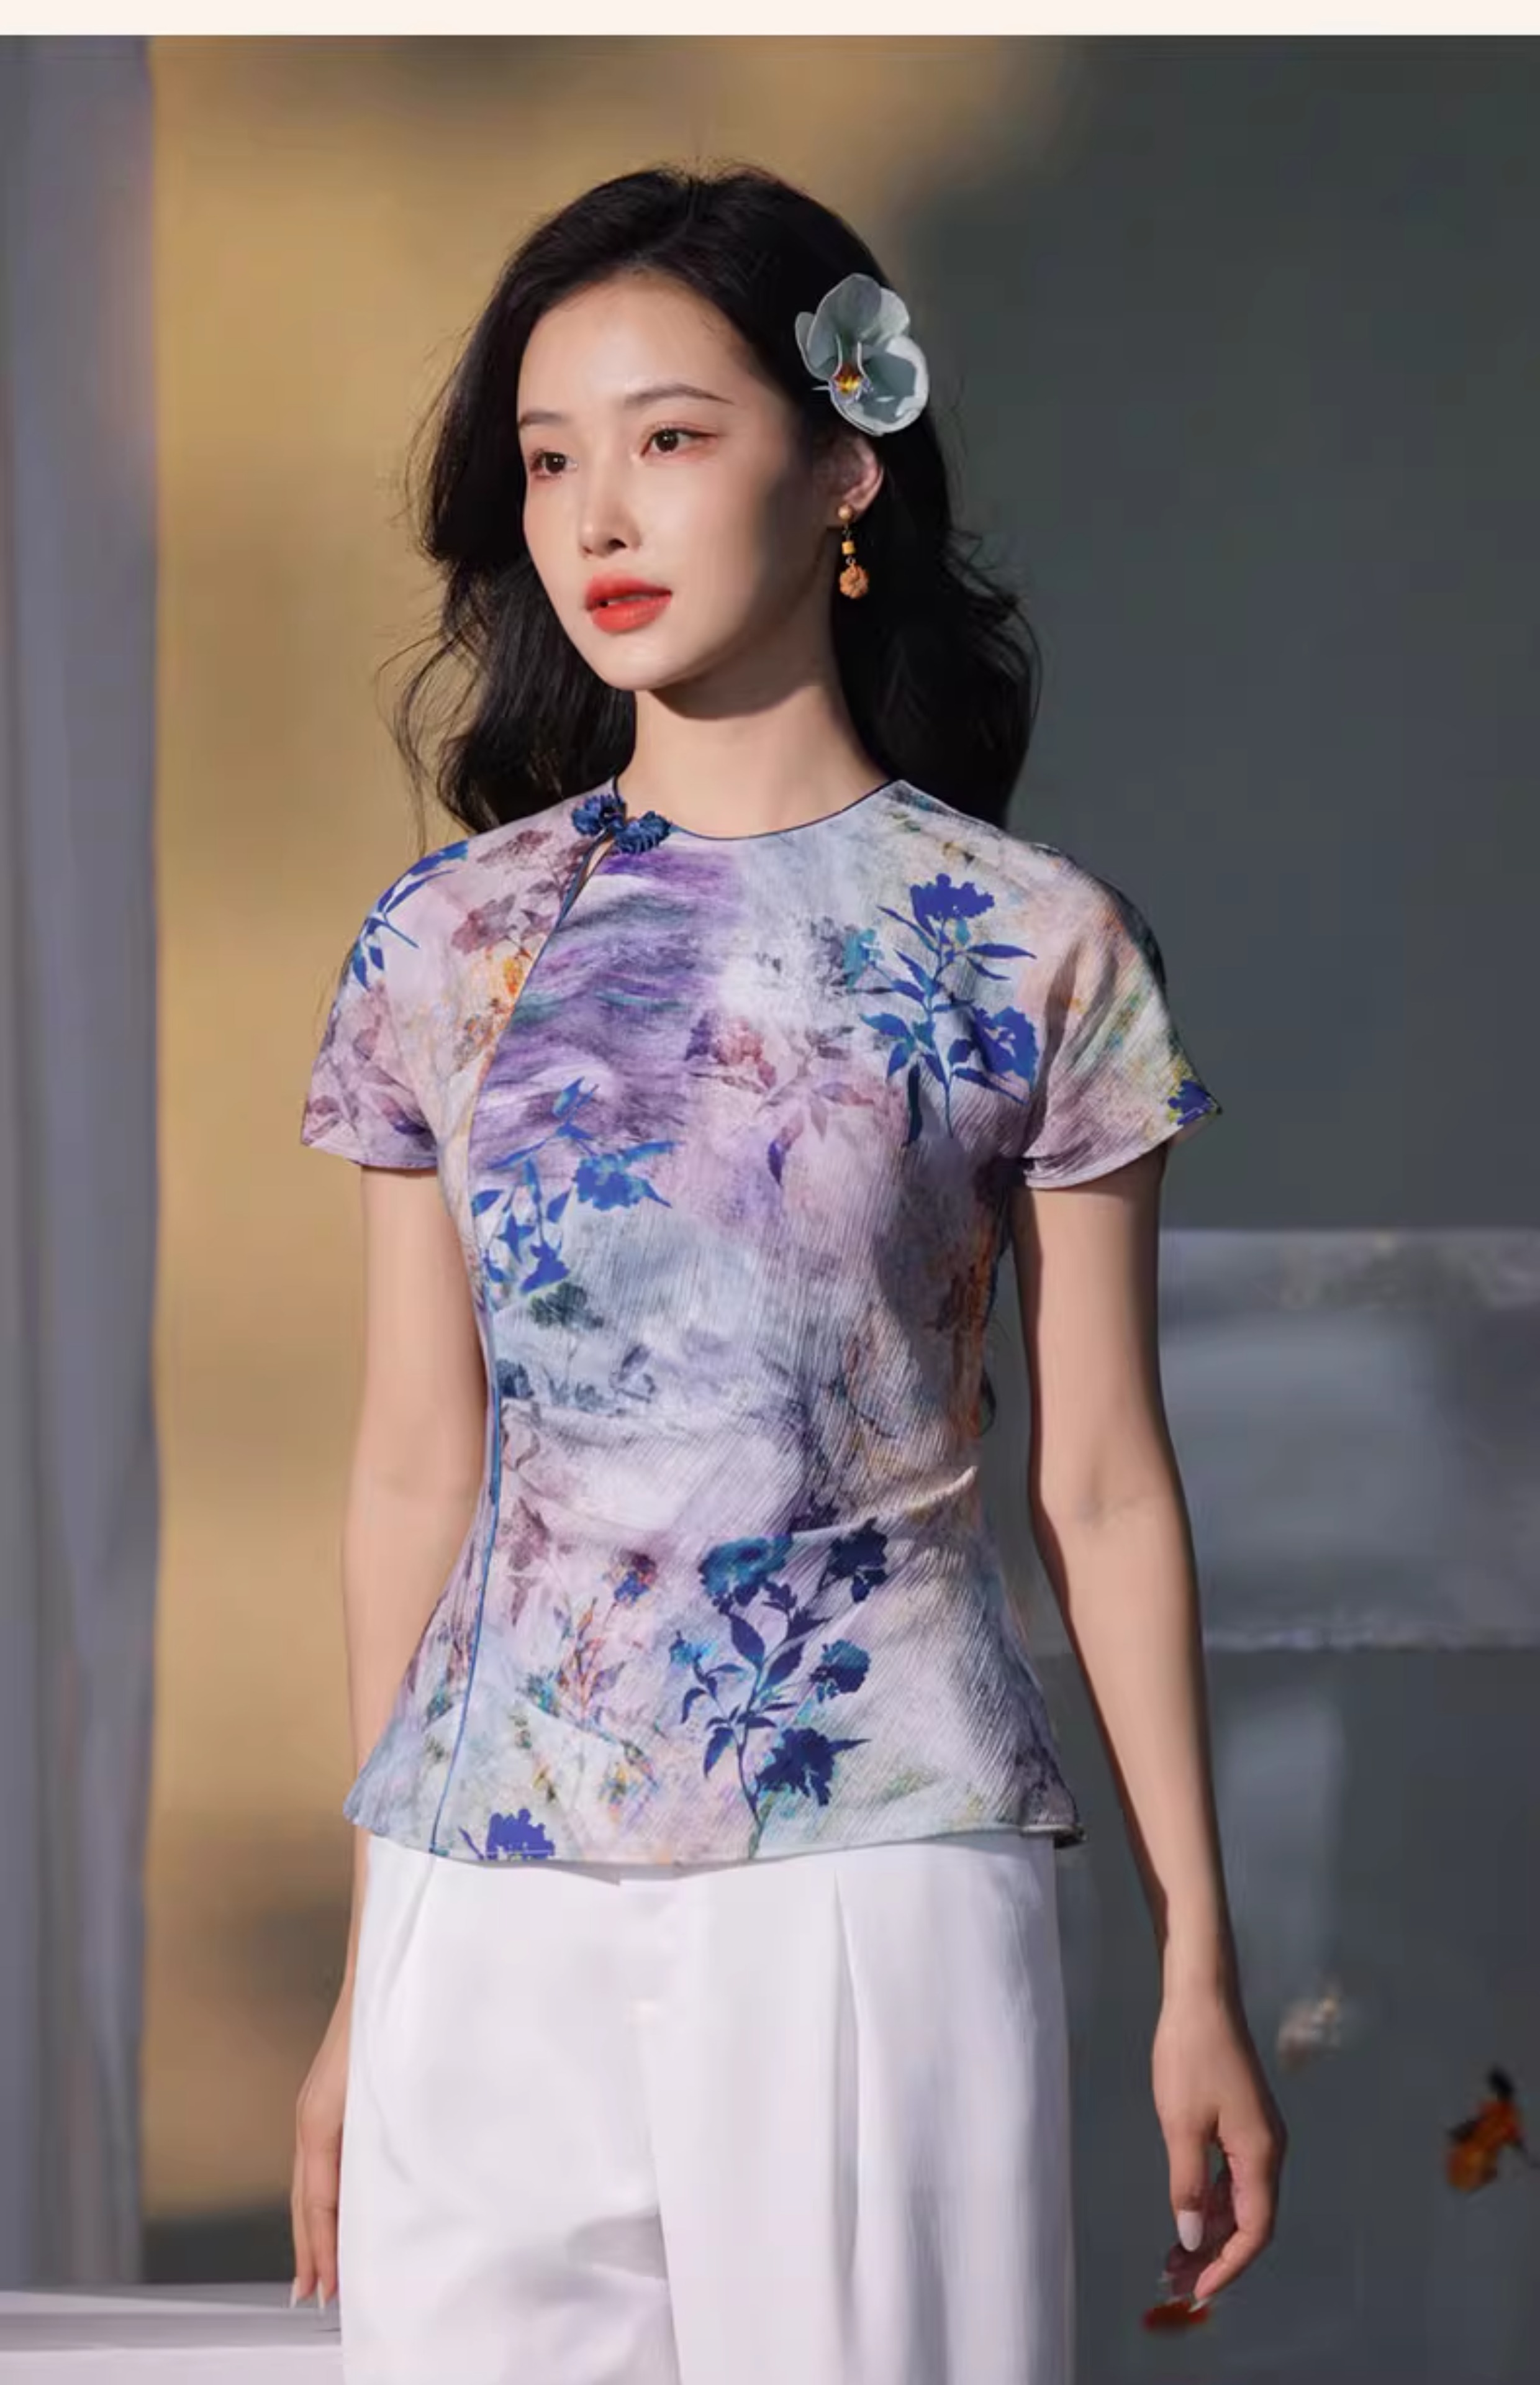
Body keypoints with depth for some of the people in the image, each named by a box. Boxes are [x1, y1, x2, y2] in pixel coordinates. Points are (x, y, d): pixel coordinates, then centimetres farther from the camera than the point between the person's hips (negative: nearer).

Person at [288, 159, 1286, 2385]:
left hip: (882, 1879, -2)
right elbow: (418, 1468, 9)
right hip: (493, 1897, 2)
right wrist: (365, 1980, 10)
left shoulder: (1033, 946, -1)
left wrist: (1200, 1965, 2)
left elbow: (1104, 1482, 2)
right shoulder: (452, 943, 6)